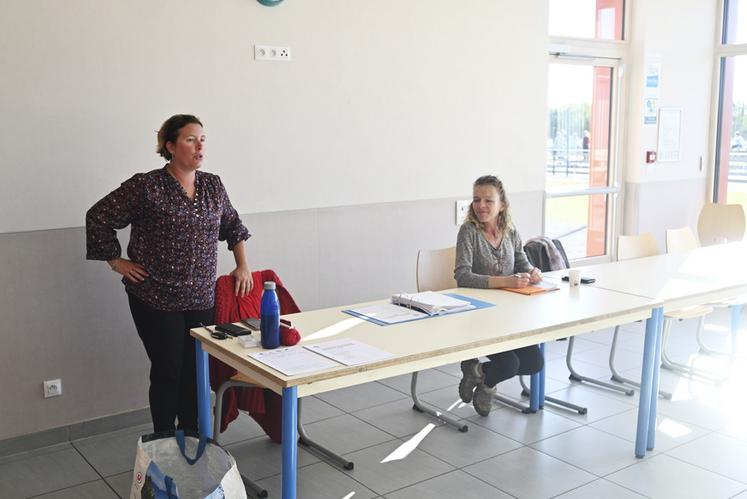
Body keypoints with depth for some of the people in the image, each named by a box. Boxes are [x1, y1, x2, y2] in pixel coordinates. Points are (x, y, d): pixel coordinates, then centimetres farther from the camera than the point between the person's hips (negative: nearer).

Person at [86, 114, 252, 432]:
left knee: (195, 371, 9)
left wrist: (243, 266, 14)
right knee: (168, 373, 3)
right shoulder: (146, 187, -11)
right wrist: (117, 261, -3)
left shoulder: (213, 186, 6)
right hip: (157, 300, -4)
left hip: (201, 299, 5)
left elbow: (233, 225, 21)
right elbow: (98, 218, -3)